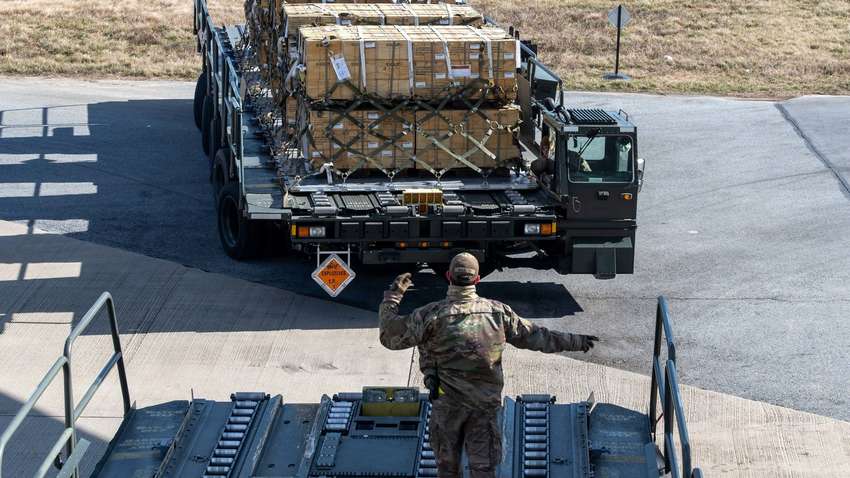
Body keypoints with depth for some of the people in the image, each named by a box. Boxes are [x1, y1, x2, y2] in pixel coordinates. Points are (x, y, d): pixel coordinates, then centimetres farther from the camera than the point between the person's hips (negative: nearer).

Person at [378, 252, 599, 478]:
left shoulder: (432, 314, -12)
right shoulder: (498, 311, -5)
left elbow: (391, 336, -6)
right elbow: (534, 336, 5)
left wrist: (392, 296, 5)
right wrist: (576, 342, 17)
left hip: (447, 403, -1)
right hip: (486, 403, 2)